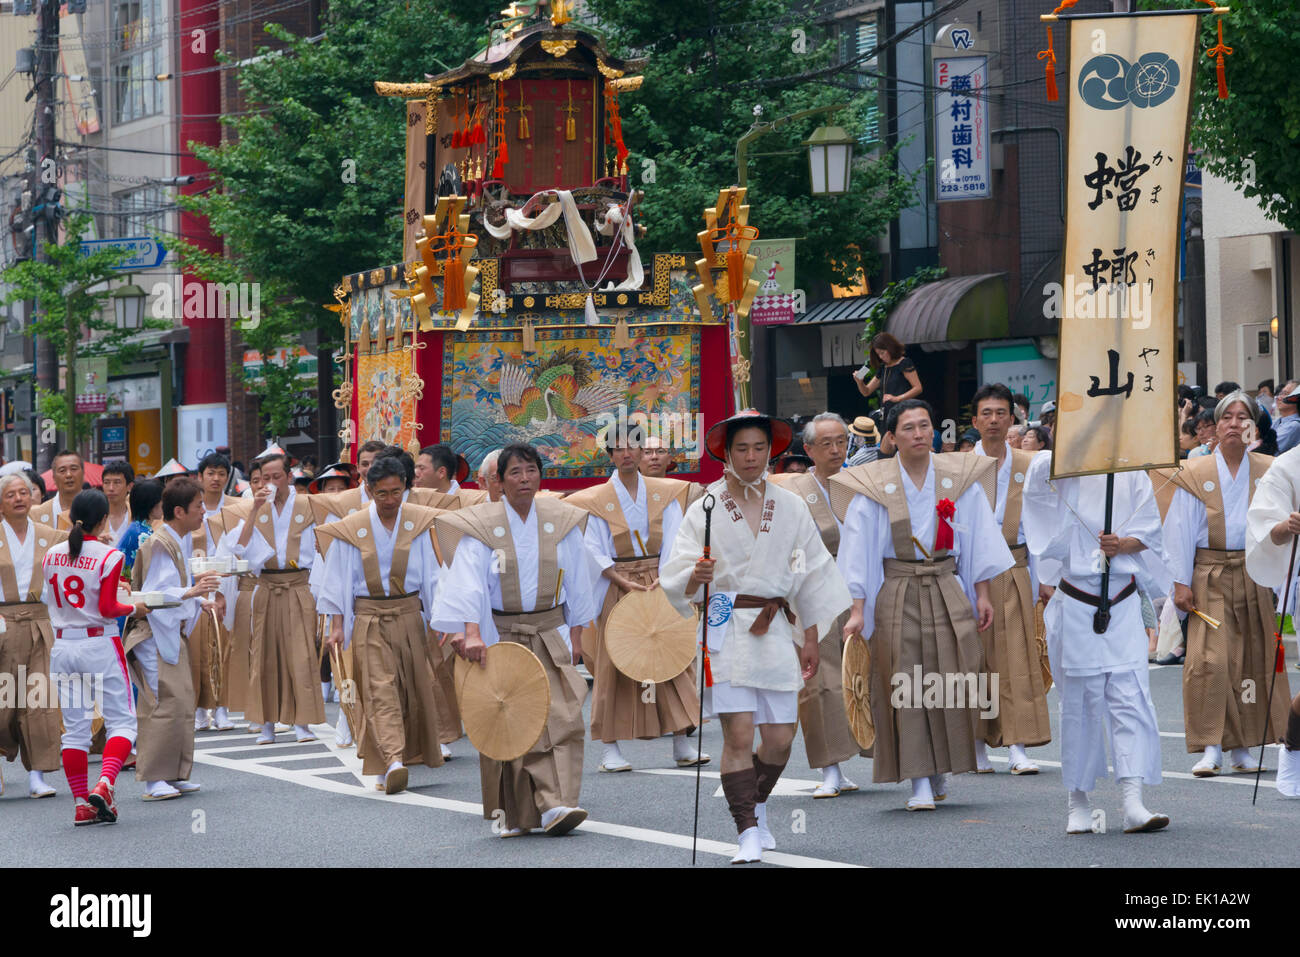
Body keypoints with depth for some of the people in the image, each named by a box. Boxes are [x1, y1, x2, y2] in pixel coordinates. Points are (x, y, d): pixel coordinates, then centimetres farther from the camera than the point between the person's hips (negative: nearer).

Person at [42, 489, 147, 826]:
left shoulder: (52, 555, 3)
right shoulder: (108, 556, -11)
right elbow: (107, 608, -14)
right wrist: (134, 609, 5)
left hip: (62, 646, 5)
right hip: (100, 646, -5)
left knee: (74, 729, 9)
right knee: (121, 721, 3)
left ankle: (81, 804, 7)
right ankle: (104, 785, -19)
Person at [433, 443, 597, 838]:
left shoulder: (561, 522, 4)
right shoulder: (480, 526, -4)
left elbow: (576, 582, 10)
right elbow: (469, 582, -16)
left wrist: (575, 635, 8)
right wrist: (471, 633, -28)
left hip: (550, 635, 2)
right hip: (499, 637, -2)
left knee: (561, 717, -13)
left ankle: (555, 806, -17)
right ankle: (515, 814, 11)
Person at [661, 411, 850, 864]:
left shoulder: (790, 508, 9)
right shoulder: (705, 510, 0)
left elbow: (812, 575, 15)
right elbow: (676, 581, -4)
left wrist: (810, 639, 14)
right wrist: (696, 577, -27)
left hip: (775, 630, 3)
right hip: (726, 628, -3)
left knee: (779, 738, 2)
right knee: (738, 734, -12)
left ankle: (756, 806, 30)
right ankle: (748, 833, -8)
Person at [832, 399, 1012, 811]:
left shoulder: (960, 480, 3)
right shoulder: (873, 488, -2)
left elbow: (978, 541, 9)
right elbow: (860, 552, -2)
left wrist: (982, 594, 5)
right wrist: (858, 610, -8)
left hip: (948, 592, 2)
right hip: (896, 595, -2)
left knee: (949, 682, 0)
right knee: (905, 686, -6)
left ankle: (940, 770, 19)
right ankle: (920, 782, -4)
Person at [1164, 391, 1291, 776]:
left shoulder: (1266, 473, 8)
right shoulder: (1196, 474, 4)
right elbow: (1181, 530, 2)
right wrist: (1181, 581, -5)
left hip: (1254, 577, 2)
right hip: (1210, 579, -2)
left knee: (1251, 660, 4)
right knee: (1210, 660, -12)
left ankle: (1241, 748, 13)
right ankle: (1210, 748, -9)